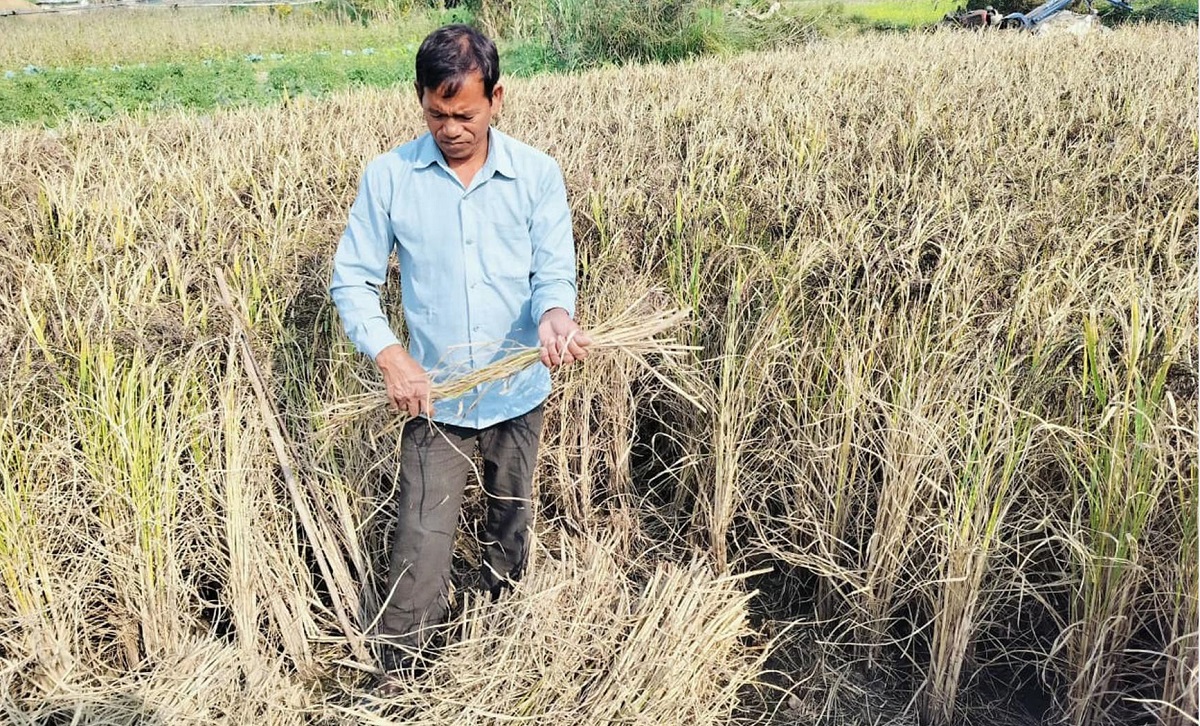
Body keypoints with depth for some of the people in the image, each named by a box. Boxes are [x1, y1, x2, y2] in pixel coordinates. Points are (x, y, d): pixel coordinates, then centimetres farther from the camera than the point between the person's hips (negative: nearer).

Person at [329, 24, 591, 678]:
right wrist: (389, 355, -19)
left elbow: (554, 271, -8)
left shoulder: (538, 175, -7)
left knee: (510, 525, 22)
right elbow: (351, 279, -4)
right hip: (435, 400, -2)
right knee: (420, 549, -4)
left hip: (519, 395, 2)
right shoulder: (388, 176, -8)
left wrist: (554, 314, -32)